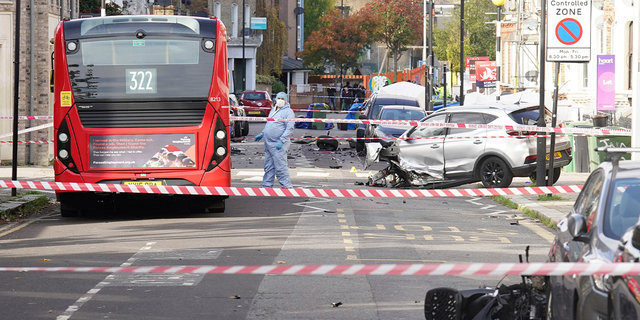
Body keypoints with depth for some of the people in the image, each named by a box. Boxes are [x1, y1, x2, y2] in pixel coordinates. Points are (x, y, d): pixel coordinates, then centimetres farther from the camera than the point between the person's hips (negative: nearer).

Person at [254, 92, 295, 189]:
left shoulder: (288, 112, -6)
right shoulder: (273, 110, 20)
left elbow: (289, 129, -13)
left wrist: (281, 141, -22)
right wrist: (261, 134, 27)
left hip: (278, 145, -8)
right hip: (268, 144, 8)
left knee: (280, 168, -10)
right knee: (268, 167, 12)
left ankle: (287, 187, -6)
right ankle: (267, 186, 17)